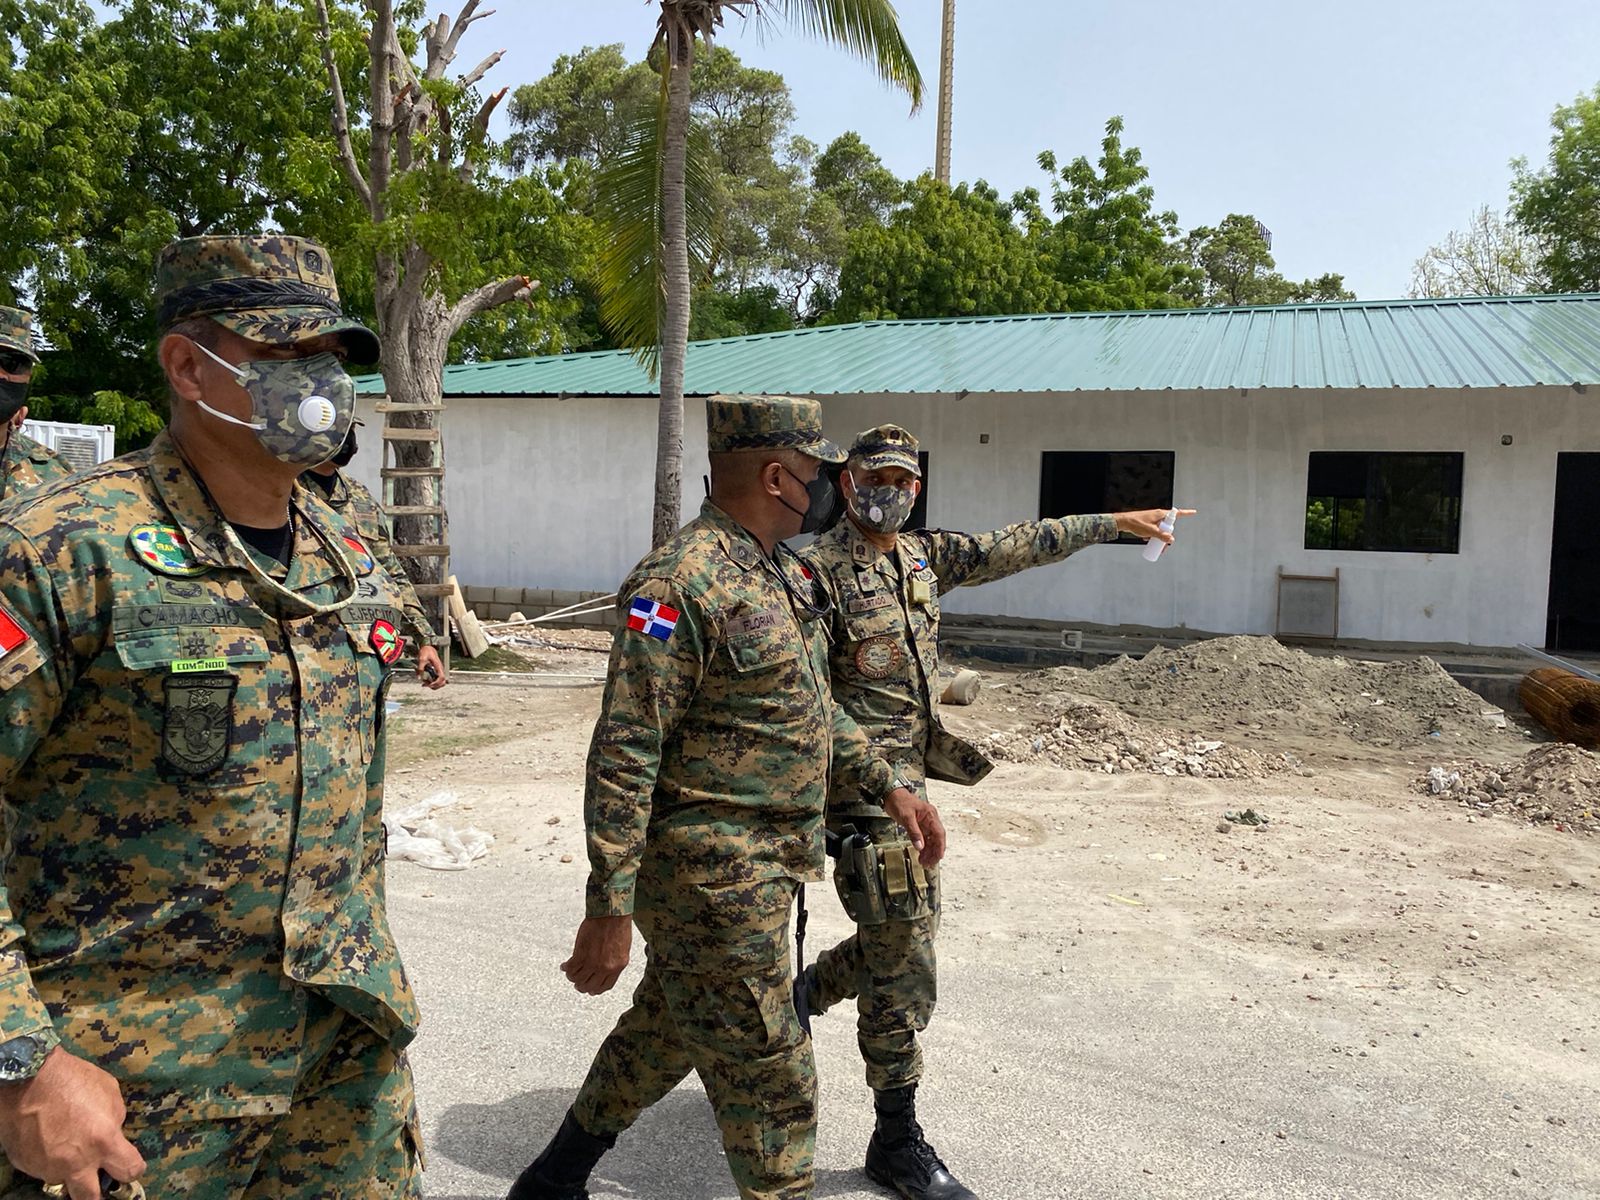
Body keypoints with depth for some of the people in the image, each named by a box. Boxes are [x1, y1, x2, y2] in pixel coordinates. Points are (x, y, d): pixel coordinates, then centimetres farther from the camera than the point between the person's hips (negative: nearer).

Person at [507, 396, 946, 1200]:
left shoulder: (785, 576, 9)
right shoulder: (681, 584, -21)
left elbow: (813, 708, 21)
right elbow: (624, 756, -23)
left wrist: (887, 788, 14)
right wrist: (609, 908, -23)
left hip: (767, 869, 10)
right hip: (715, 883, -10)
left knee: (665, 1036, 24)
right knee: (769, 1081, 4)